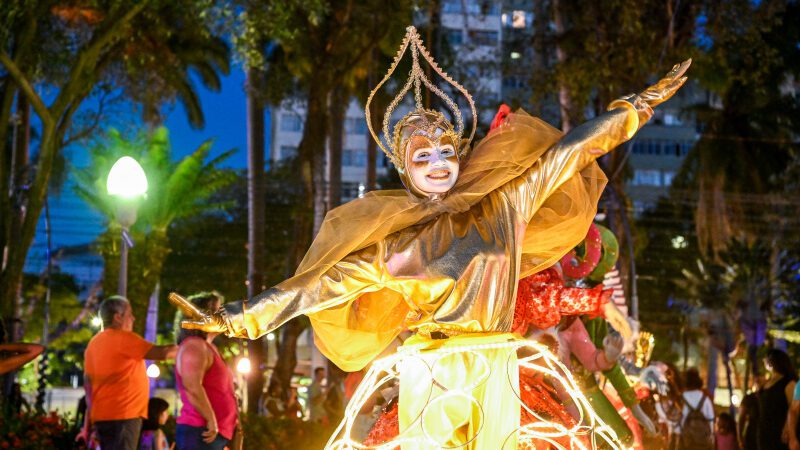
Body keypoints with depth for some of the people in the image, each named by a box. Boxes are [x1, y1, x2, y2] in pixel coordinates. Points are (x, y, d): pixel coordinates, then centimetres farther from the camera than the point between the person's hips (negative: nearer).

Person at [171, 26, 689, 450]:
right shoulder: (392, 240, -2)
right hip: (433, 374, -2)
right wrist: (234, 318, -13)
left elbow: (565, 152, 8)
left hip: (496, 373, 3)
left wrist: (642, 102, 10)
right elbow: (316, 285, -6)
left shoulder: (501, 203, 4)